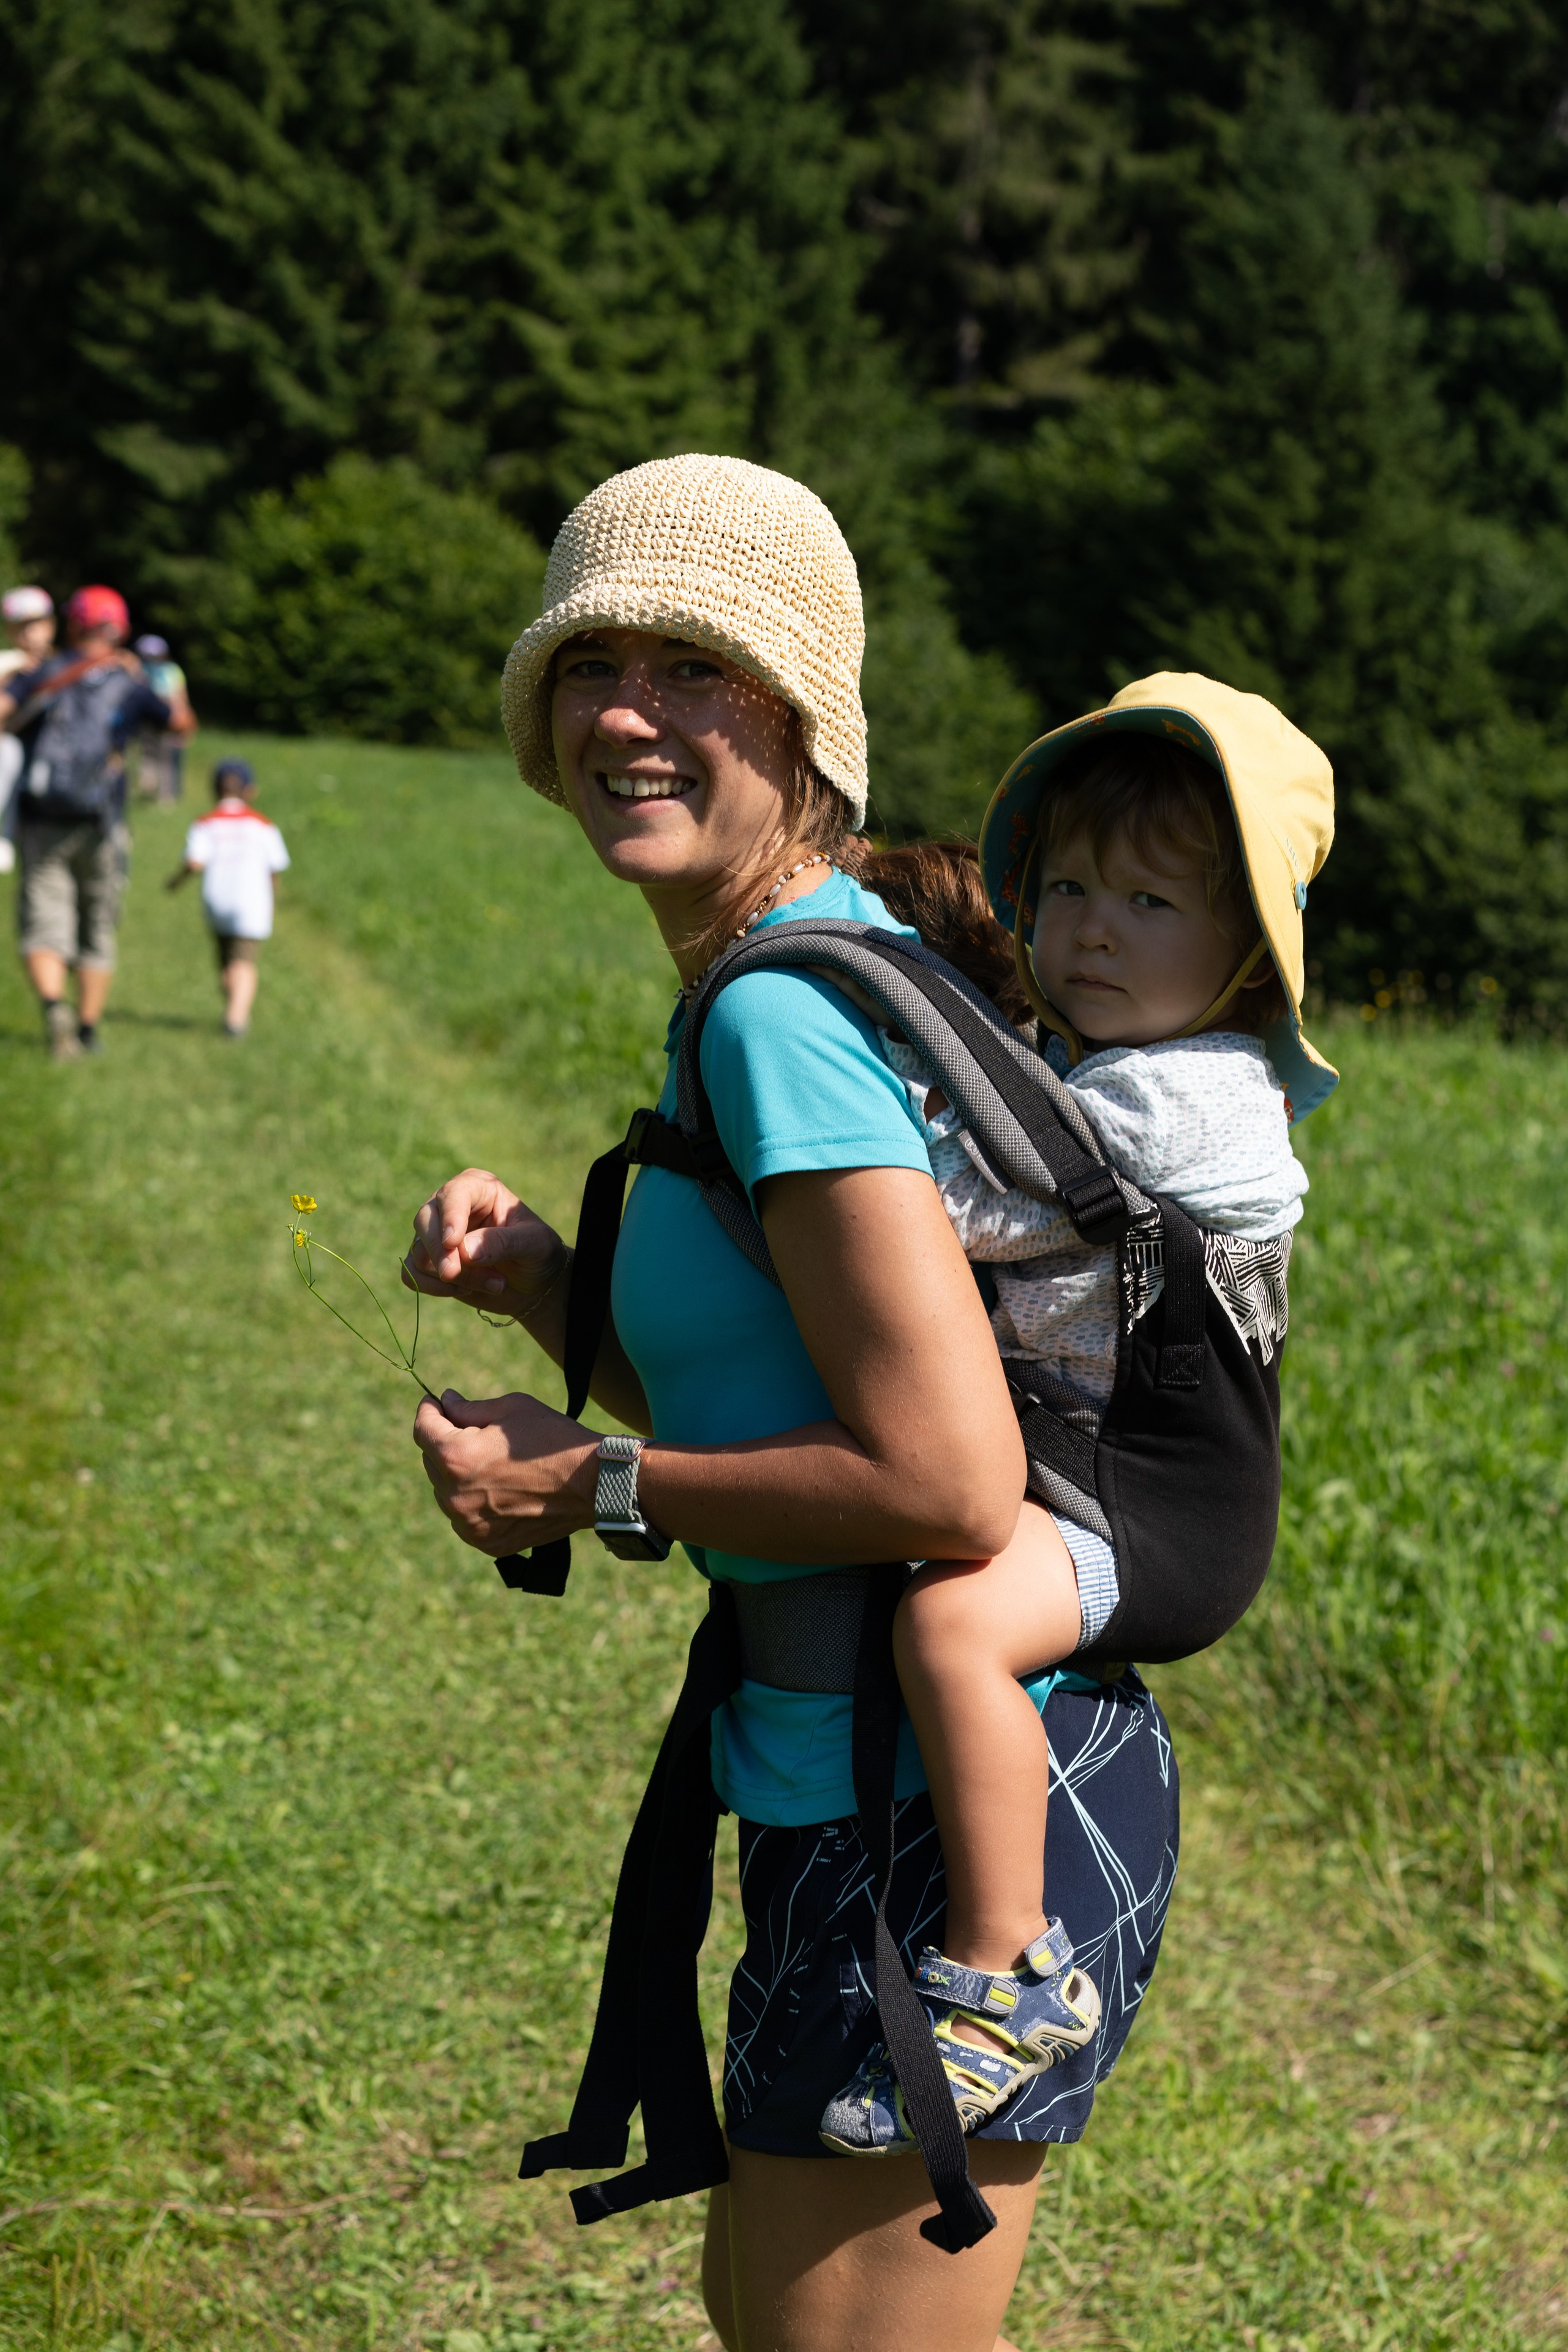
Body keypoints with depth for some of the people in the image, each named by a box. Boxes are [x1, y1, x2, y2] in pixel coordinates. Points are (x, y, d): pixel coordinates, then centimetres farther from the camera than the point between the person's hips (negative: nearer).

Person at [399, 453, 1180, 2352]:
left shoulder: (784, 1011, -20)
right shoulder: (828, 966, 10)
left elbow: (946, 1483, -28)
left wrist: (583, 1486, -15)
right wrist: (538, 1277, 2)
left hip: (952, 1813, -10)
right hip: (903, 1775, 10)